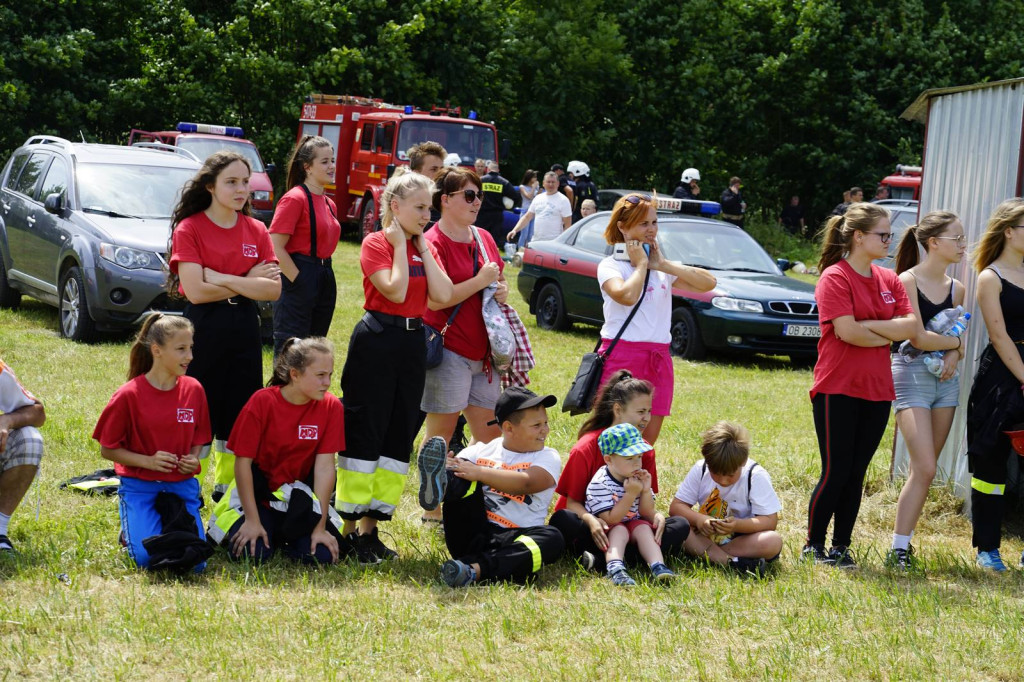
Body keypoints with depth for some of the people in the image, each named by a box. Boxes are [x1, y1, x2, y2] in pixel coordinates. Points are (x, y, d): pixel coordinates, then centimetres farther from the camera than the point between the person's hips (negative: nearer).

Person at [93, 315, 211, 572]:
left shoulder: (193, 390, 2)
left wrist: (194, 459, -7)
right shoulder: (129, 395, -10)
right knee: (147, 558, -23)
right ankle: (130, 529, 11)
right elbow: (107, 449, -4)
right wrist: (148, 461, -17)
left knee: (195, 562, -15)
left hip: (182, 486, 3)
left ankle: (175, 527, 16)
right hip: (140, 486, -3)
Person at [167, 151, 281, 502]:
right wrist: (249, 282, -10)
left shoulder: (256, 230, 6)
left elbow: (274, 289, -4)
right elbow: (195, 290, -17)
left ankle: (226, 496, 23)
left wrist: (224, 279, -14)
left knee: (239, 416, 10)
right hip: (203, 327, -5)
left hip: (244, 328, 5)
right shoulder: (189, 229, -7)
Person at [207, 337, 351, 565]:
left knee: (322, 555, -21)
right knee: (252, 553, -26)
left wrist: (320, 527, -15)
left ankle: (286, 537, 12)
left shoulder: (331, 407, -9)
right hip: (257, 493, -2)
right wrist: (253, 520, -17)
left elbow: (324, 467, -12)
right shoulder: (262, 402, -15)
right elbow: (243, 462, -13)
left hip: (299, 499, 2)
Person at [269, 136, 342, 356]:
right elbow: (276, 248, -17)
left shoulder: (329, 204, 14)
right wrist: (298, 280, -17)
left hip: (325, 280, 9)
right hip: (300, 281, -9)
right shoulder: (295, 198, -11)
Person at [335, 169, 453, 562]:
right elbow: (395, 291, -20)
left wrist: (423, 248, -1)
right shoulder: (376, 244, -7)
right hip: (376, 341, -7)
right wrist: (400, 245, -12)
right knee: (363, 434, -4)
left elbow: (443, 295, -2)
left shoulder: (424, 246, 12)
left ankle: (370, 528, 15)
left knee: (399, 436, 8)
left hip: (413, 343, 7)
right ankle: (348, 529, 1)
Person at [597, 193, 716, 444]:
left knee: (646, 444, 5)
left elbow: (708, 283, -1)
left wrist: (663, 264, -3)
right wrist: (641, 264, -5)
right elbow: (627, 296, -21)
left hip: (658, 361, 5)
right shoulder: (610, 266, 0)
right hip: (621, 357, -5)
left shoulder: (664, 269, 14)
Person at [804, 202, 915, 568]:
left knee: (856, 474, 8)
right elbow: (847, 332, -18)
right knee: (835, 473, -3)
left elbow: (911, 326, 0)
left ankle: (842, 547, 16)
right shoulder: (834, 278, -9)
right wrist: (890, 335, -4)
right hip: (838, 389, -6)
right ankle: (814, 545, 10)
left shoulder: (889, 280, 11)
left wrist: (868, 325, -12)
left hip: (876, 391, 6)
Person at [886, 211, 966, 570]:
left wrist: (955, 355, -6)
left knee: (924, 469, 5)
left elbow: (957, 343, 16)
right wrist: (956, 341, -1)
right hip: (911, 374, -7)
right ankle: (898, 550, -9)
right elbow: (917, 337, -15)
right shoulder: (907, 281, -9)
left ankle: (904, 540, 11)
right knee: (924, 470, -14)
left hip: (945, 379, 7)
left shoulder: (956, 289, 12)